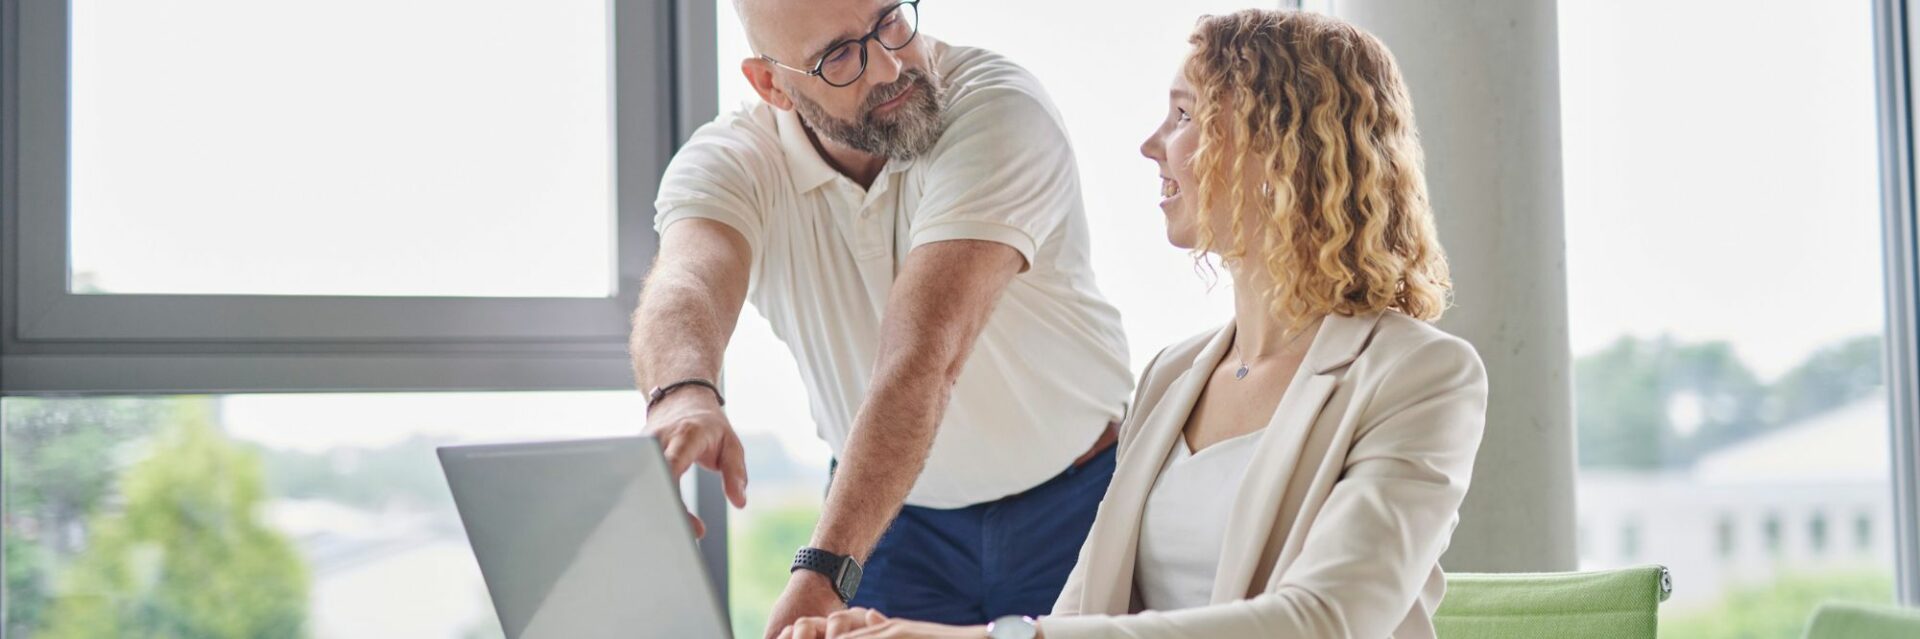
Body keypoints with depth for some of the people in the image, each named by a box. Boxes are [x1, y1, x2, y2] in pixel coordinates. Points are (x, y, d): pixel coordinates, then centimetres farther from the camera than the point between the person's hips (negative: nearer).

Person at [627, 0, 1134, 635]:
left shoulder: (999, 110, -26)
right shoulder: (727, 161, -14)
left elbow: (926, 355, -37)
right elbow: (685, 286, -36)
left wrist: (824, 571, -47)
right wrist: (681, 392, -60)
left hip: (1072, 504, -2)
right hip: (892, 516, 2)